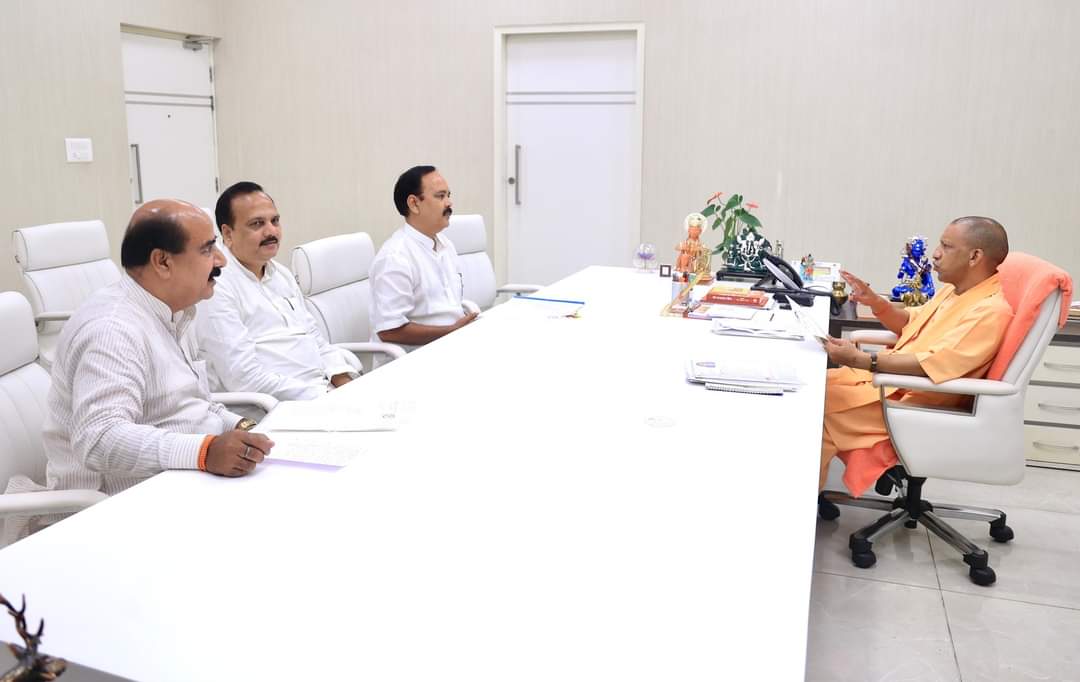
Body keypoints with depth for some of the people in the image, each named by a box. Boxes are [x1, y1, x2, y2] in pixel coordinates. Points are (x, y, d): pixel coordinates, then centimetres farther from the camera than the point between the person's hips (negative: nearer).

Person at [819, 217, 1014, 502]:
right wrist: (876, 303, 2)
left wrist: (862, 360, -34)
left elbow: (932, 365, -29)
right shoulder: (956, 290, 10)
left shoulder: (989, 311, -21)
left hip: (914, 401, -10)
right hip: (894, 380, 10)